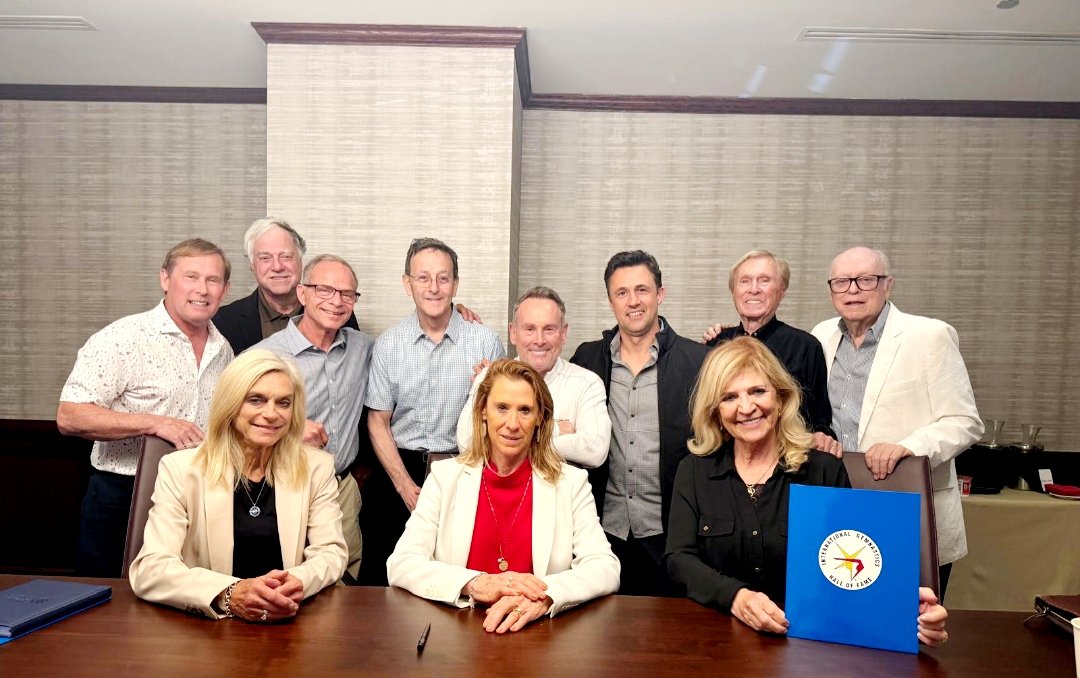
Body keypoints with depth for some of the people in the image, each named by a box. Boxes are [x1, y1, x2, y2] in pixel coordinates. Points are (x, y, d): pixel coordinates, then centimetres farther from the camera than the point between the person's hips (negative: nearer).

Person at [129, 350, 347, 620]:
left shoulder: (316, 467, 1)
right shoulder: (181, 468, -4)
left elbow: (331, 551, 1)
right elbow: (148, 569, -12)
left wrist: (298, 583, -22)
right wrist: (230, 595, -29)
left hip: (290, 624, 2)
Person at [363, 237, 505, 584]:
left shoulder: (486, 342, -4)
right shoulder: (387, 344, 1)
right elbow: (378, 421, 4)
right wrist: (406, 485, -4)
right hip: (399, 469, 2)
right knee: (382, 576, 6)